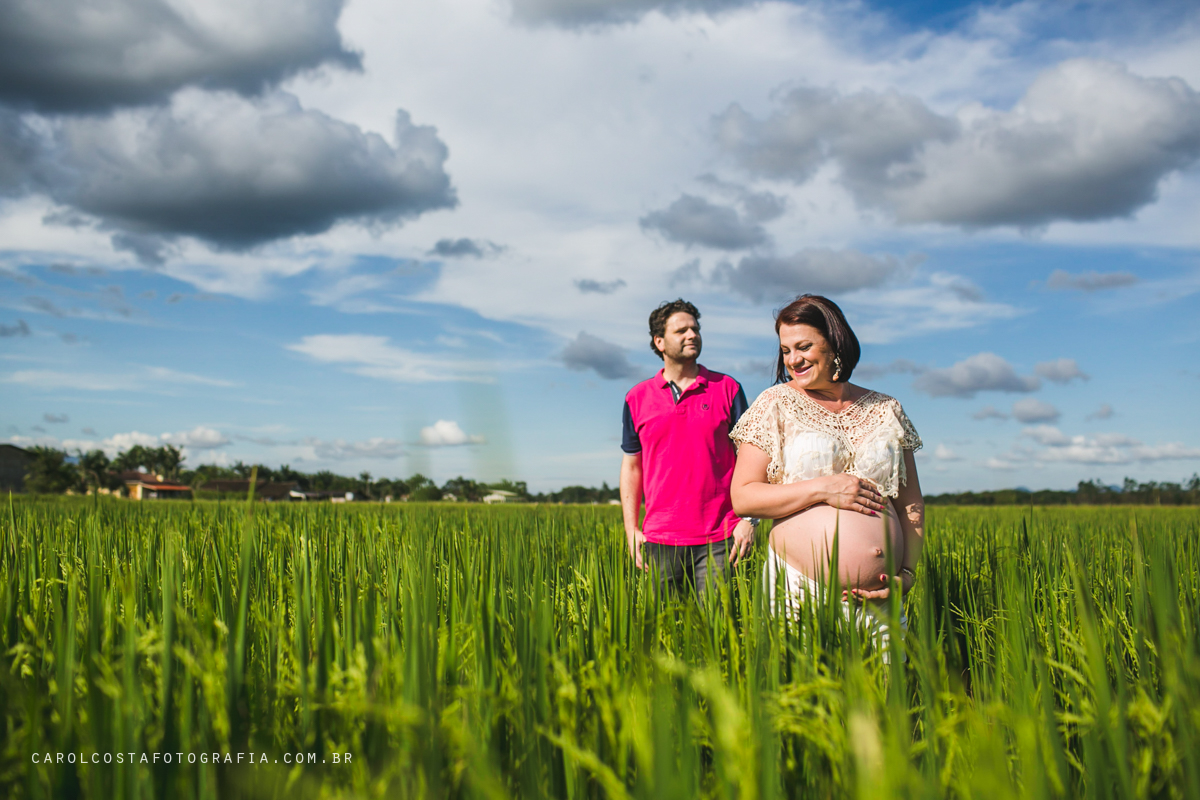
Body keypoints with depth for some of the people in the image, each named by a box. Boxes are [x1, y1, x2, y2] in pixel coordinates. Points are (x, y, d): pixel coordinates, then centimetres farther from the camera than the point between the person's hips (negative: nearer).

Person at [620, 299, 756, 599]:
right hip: (659, 540, 2)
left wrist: (749, 519, -5)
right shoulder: (637, 398, 8)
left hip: (718, 540, -1)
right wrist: (631, 529, 6)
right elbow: (631, 465, 13)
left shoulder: (727, 388, 4)